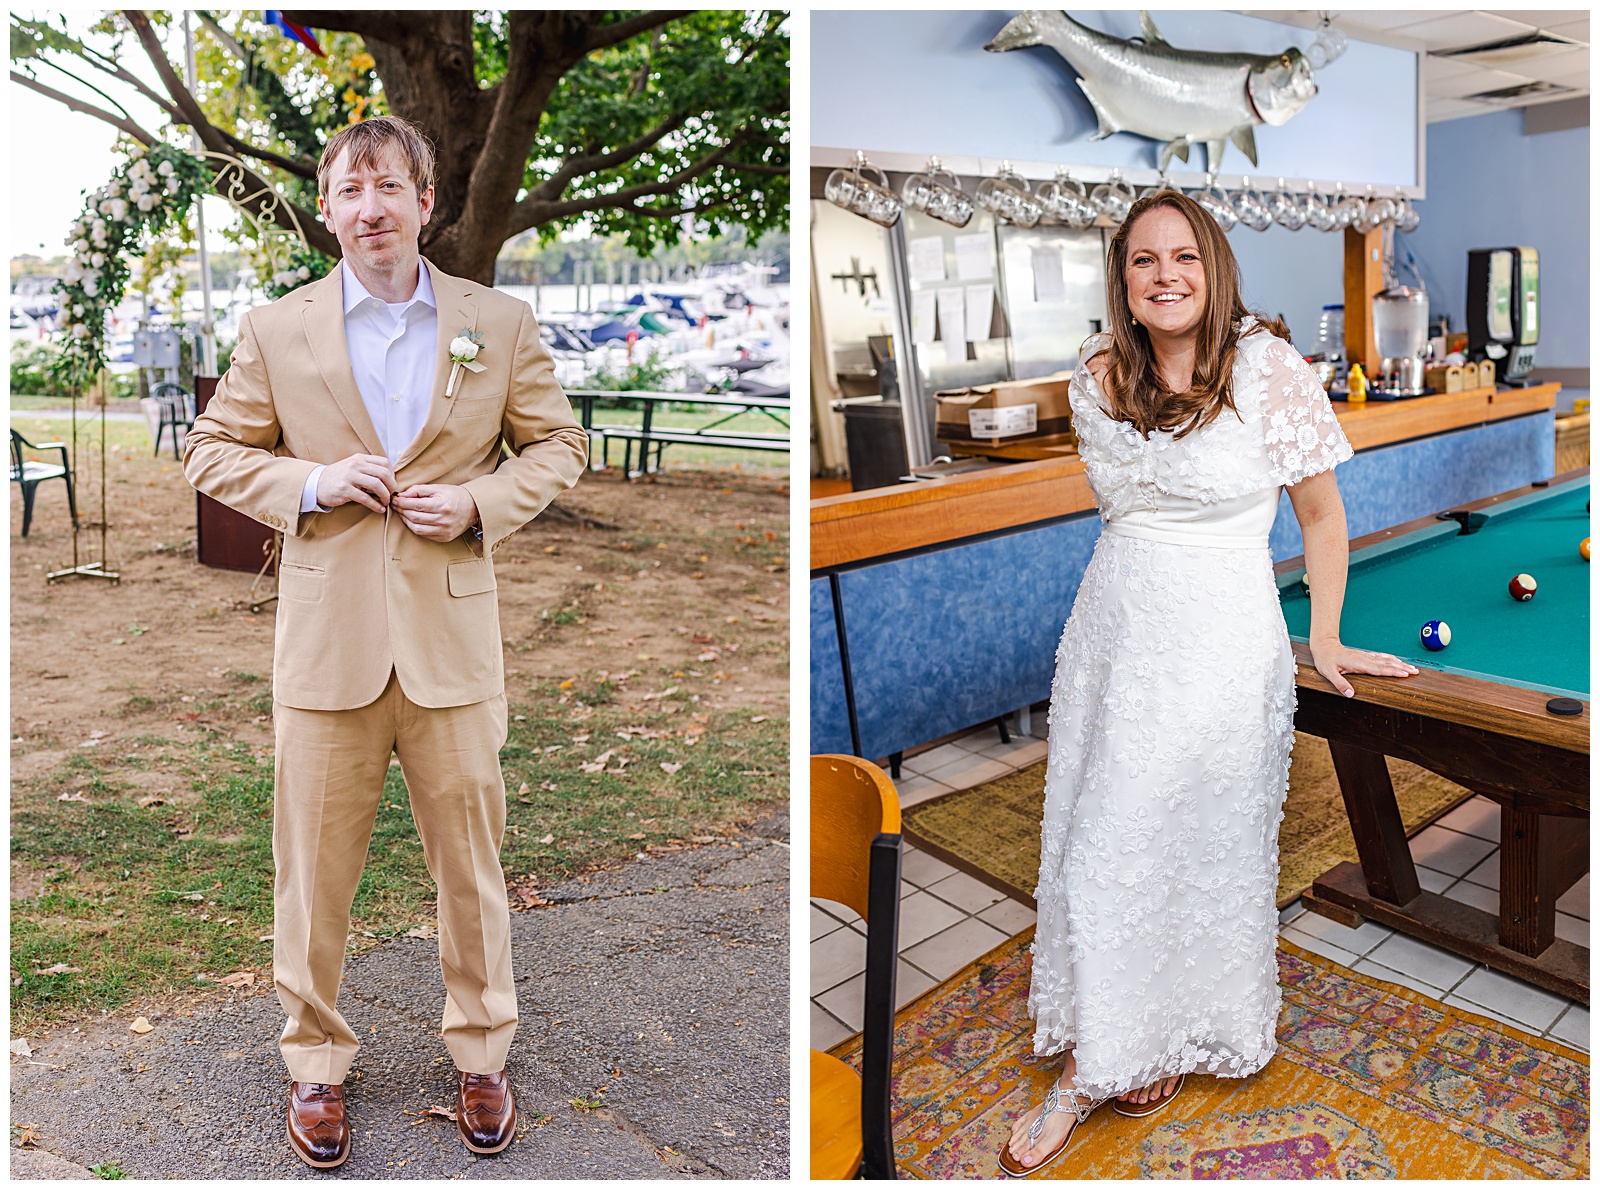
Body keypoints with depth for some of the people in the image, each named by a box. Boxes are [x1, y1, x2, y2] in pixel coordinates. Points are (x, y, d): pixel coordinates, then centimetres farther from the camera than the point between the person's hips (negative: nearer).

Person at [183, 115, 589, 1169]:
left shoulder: (501, 324, 4)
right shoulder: (275, 331, 5)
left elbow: (559, 444, 10)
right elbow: (213, 452, 11)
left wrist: (481, 503, -9)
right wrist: (311, 484, -8)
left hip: (453, 636, 0)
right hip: (327, 638, 1)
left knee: (472, 863, 10)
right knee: (314, 870, 10)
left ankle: (483, 1055, 32)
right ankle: (316, 1062, 33)